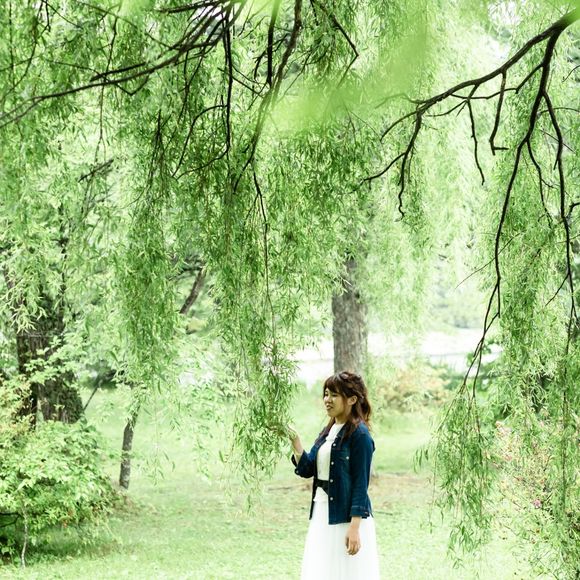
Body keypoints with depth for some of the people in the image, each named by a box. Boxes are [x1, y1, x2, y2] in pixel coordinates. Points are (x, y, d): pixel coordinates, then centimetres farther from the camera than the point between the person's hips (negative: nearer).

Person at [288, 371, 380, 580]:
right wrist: (296, 443, -5)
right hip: (322, 513, 8)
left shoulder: (359, 435, -13)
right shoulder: (327, 432, 11)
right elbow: (307, 469, 9)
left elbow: (360, 484, -16)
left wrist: (354, 527, -20)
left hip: (346, 516, -8)